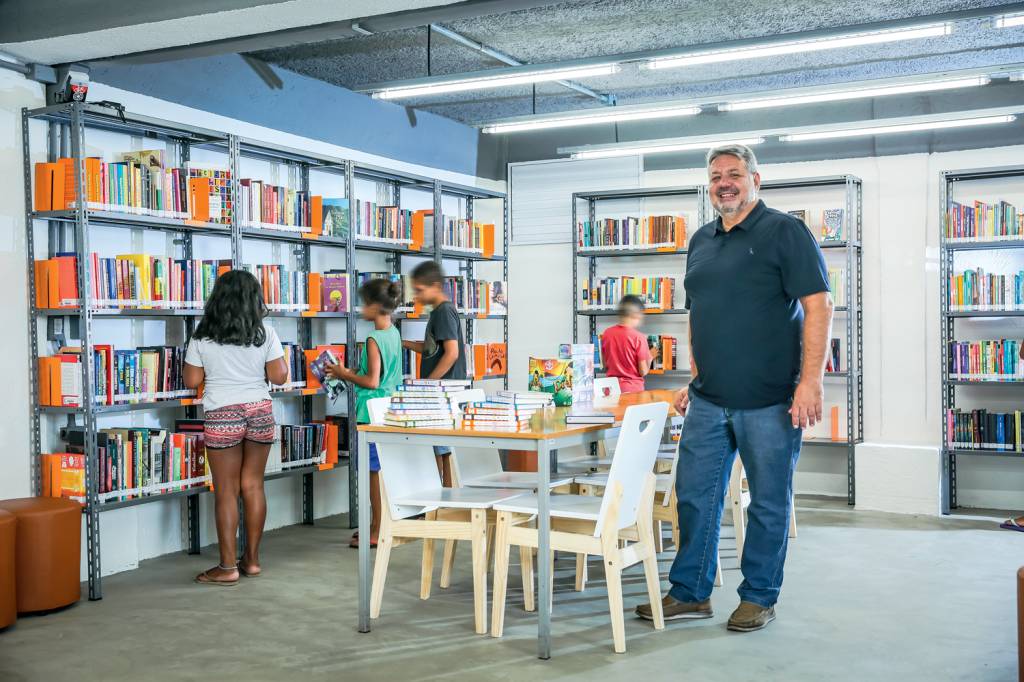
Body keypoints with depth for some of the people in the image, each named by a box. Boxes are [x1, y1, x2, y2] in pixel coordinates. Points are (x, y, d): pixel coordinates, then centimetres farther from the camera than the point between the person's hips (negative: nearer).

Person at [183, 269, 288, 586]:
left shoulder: (202, 337, -4)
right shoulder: (265, 334, -2)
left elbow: (191, 380, -1)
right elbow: (279, 377, -3)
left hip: (222, 416, -2)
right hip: (259, 412, 2)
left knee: (226, 491, 1)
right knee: (253, 485, 10)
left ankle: (228, 567, 4)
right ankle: (252, 558, 17)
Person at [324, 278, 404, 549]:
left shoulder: (374, 340, -18)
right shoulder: (394, 333, 9)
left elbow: (372, 382, -20)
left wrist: (344, 374, -7)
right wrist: (351, 373, 15)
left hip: (371, 412, -9)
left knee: (374, 471, -1)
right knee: (380, 469, 15)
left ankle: (378, 532, 5)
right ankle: (377, 524, 23)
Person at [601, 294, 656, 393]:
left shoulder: (606, 334, 1)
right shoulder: (638, 337, -12)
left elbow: (605, 366, 8)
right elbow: (643, 372, -9)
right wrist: (649, 358, 8)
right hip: (633, 388, -5)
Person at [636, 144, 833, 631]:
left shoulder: (784, 232, -5)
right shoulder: (701, 242, 14)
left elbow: (818, 306, -12)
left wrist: (811, 379, -19)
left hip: (770, 402, -6)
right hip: (709, 400, 6)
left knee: (769, 502, 6)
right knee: (694, 495, 9)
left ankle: (759, 597, 19)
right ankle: (690, 593, 20)